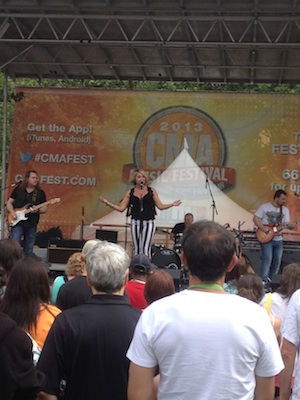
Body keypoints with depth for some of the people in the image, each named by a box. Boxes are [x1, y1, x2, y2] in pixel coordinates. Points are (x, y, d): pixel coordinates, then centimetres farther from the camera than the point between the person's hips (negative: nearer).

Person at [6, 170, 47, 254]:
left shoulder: (40, 193, 7)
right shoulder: (18, 189, 7)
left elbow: (44, 208, 5)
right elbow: (9, 202, 9)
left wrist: (37, 210, -16)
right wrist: (12, 212, -9)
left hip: (32, 224, 2)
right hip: (17, 222, -1)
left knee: (28, 251, 5)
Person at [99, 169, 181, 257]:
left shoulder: (151, 191, 5)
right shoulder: (130, 193, 7)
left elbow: (160, 206, 5)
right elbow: (121, 208, 4)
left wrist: (172, 204, -8)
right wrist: (107, 203, -4)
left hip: (149, 222, -2)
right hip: (135, 222, 2)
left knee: (145, 249, -12)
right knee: (136, 249, 6)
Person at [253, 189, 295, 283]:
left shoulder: (285, 210, 9)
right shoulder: (264, 207, -5)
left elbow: (287, 224, 3)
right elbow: (255, 219, -9)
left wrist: (291, 225, -21)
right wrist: (266, 230, -17)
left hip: (278, 240, 5)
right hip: (266, 238, -5)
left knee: (277, 261, 7)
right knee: (267, 259, -15)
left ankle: (269, 280, 21)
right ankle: (263, 281, -13)